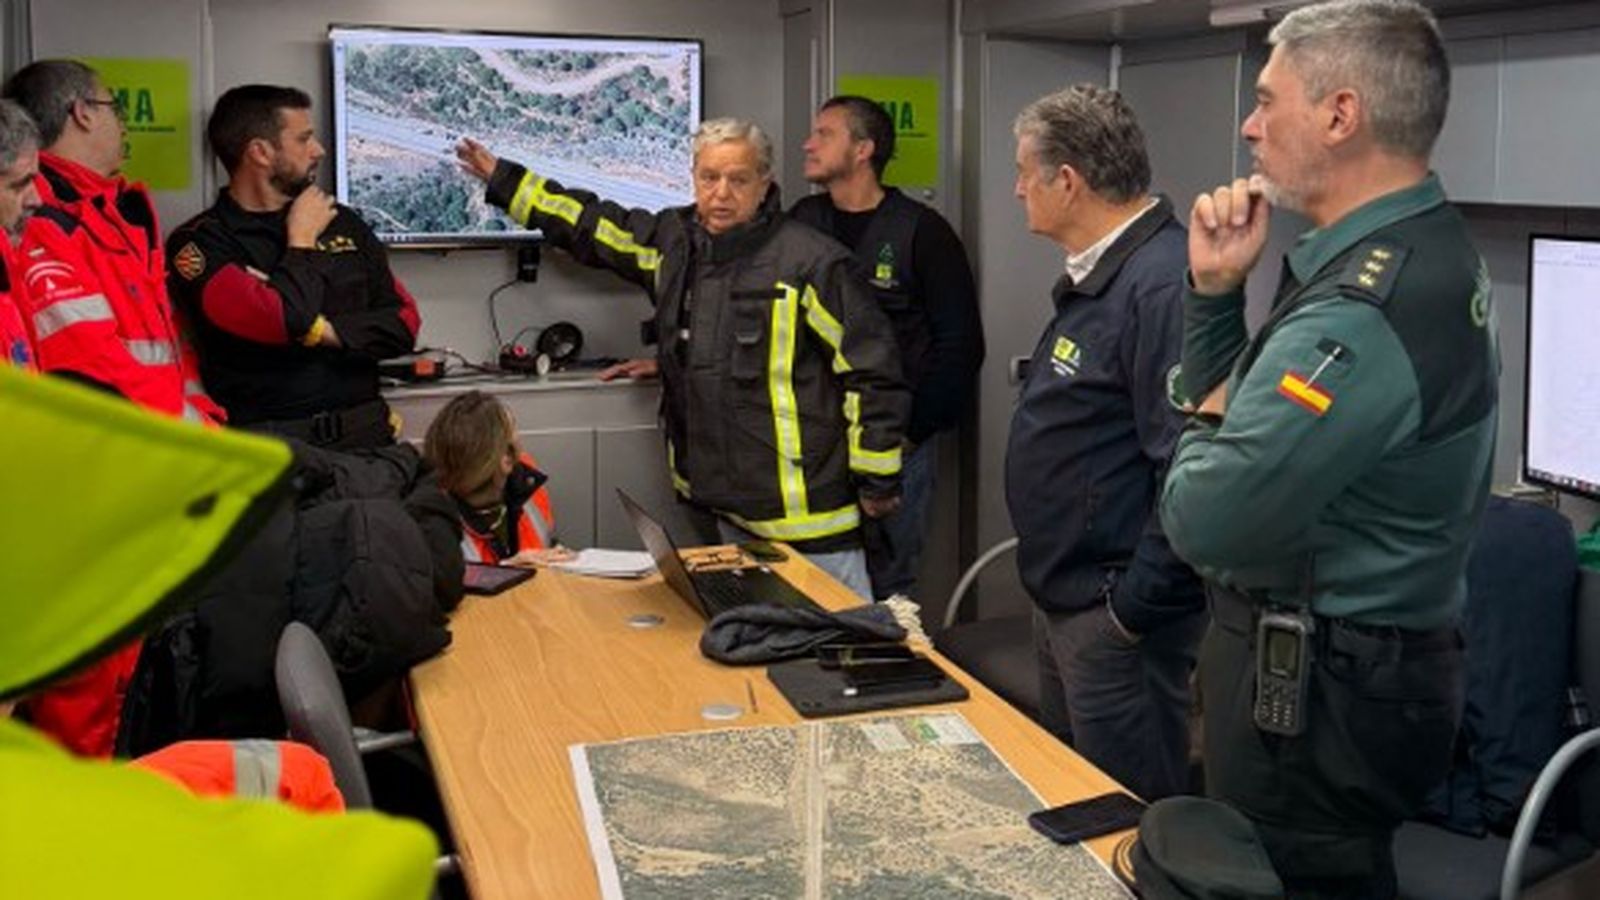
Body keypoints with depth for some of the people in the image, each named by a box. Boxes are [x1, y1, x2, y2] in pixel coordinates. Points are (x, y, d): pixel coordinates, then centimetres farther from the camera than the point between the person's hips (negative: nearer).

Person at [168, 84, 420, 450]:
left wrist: (323, 331, -6)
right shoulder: (199, 242, -2)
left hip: (363, 429, 4)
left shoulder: (343, 223, 15)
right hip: (267, 442, -4)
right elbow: (286, 322, -15)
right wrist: (302, 241, 1)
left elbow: (404, 322, 10)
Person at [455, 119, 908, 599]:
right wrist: (504, 180, 28)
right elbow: (593, 226, 23)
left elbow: (871, 367, -12)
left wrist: (878, 480, -9)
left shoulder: (810, 261, -13)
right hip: (729, 505, 7)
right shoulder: (675, 242, 8)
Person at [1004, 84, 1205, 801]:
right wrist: (1054, 583, 18)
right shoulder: (1095, 276, 11)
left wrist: (1135, 608, -22)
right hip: (1062, 600, 10)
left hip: (1116, 615, -10)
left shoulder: (1162, 283, -24)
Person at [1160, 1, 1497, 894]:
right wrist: (1217, 288, -1)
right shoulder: (1425, 250, 6)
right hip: (1376, 657, 10)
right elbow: (1234, 398, 14)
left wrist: (1209, 430, -8)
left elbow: (1203, 522, -28)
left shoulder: (1365, 313, -28)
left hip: (1315, 687, -10)